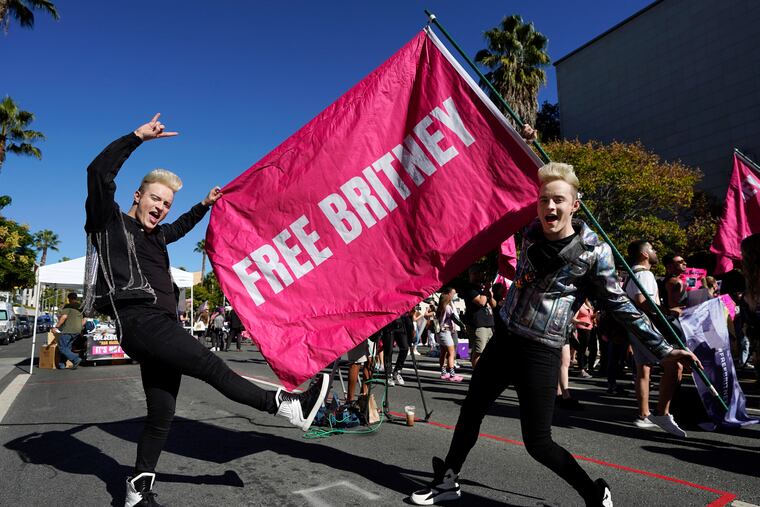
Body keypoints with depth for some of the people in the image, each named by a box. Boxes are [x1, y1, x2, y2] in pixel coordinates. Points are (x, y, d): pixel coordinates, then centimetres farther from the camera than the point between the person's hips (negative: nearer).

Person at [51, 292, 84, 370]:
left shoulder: (68, 306, -5)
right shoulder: (81, 307, 17)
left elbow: (64, 317, -17)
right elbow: (83, 321, 19)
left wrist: (56, 327, -15)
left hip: (68, 330, -8)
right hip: (77, 331, 8)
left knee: (62, 347, -4)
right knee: (67, 347, 15)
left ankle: (75, 359, -17)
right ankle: (62, 364, 14)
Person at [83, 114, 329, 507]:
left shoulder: (155, 235, 25)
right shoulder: (111, 222, 4)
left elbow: (179, 227, 47)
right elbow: (99, 172, -10)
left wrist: (204, 205, 47)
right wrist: (137, 137, -11)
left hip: (162, 326, 9)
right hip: (140, 320, -9)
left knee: (161, 414, 8)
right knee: (211, 366, -15)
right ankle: (288, 406, -14)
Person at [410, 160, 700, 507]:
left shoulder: (594, 252, -11)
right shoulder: (530, 234, 0)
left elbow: (619, 305, -2)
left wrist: (663, 349, -2)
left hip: (541, 353, -5)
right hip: (504, 339, 6)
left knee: (538, 443, 0)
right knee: (470, 412, 15)